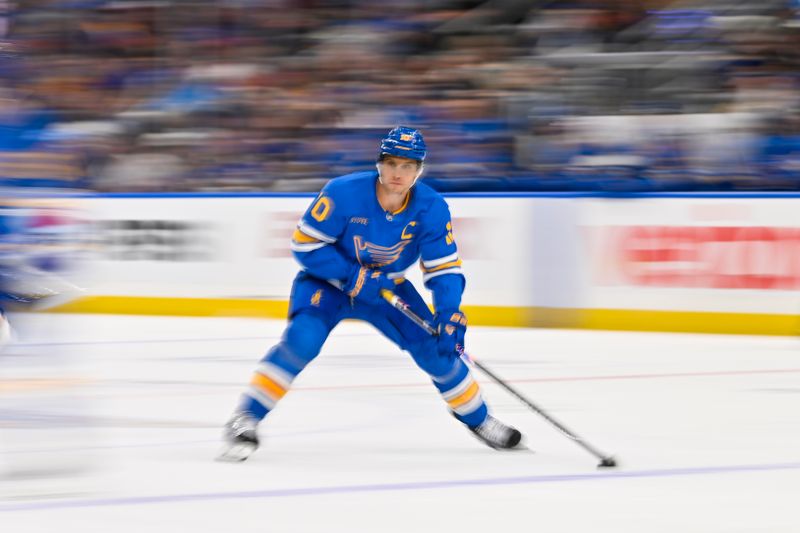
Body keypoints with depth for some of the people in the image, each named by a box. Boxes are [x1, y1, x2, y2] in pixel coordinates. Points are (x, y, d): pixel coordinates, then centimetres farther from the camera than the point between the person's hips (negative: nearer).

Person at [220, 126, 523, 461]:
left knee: (436, 350, -6)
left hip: (387, 285, 3)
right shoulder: (344, 193, -29)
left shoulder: (431, 208, -20)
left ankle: (478, 420, 19)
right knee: (302, 341, -29)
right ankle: (245, 421, -22)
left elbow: (444, 268, -16)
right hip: (328, 280, -3)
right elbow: (304, 243, -23)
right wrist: (353, 277, -28)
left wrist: (450, 317, -31)